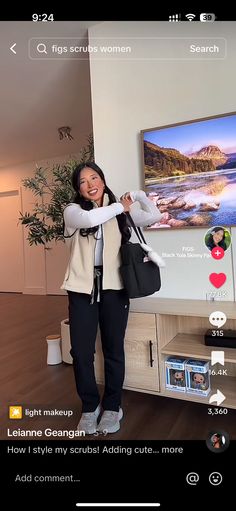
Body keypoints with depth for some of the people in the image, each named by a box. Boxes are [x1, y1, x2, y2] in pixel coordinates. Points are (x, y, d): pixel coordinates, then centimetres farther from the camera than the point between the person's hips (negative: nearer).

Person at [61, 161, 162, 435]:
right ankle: (89, 406, 28)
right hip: (82, 289, -1)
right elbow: (89, 219, -22)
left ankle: (112, 406, 31)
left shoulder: (119, 211, 8)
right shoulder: (73, 210, 1)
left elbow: (154, 217, 10)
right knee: (80, 351, 4)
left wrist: (137, 195, 0)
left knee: (113, 350, 10)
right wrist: (121, 207, -10)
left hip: (114, 288, 1)